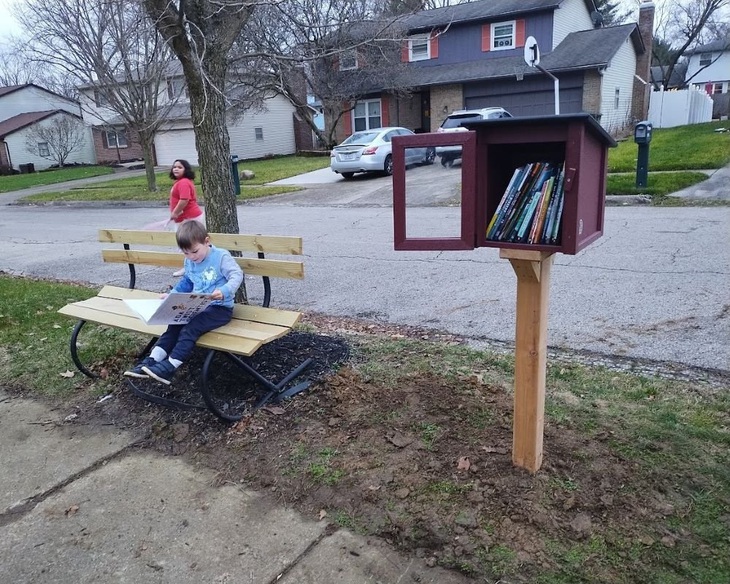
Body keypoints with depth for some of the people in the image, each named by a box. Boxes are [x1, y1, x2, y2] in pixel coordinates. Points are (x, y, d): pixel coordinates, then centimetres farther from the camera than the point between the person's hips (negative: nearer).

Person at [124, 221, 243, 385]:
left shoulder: (221, 257, -11)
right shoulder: (189, 262, 11)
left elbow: (237, 275, -18)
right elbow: (186, 283, 27)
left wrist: (224, 291, -35)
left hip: (219, 308, -7)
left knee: (190, 328, -27)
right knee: (175, 324, -15)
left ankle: (170, 367, -27)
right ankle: (152, 361, -16)